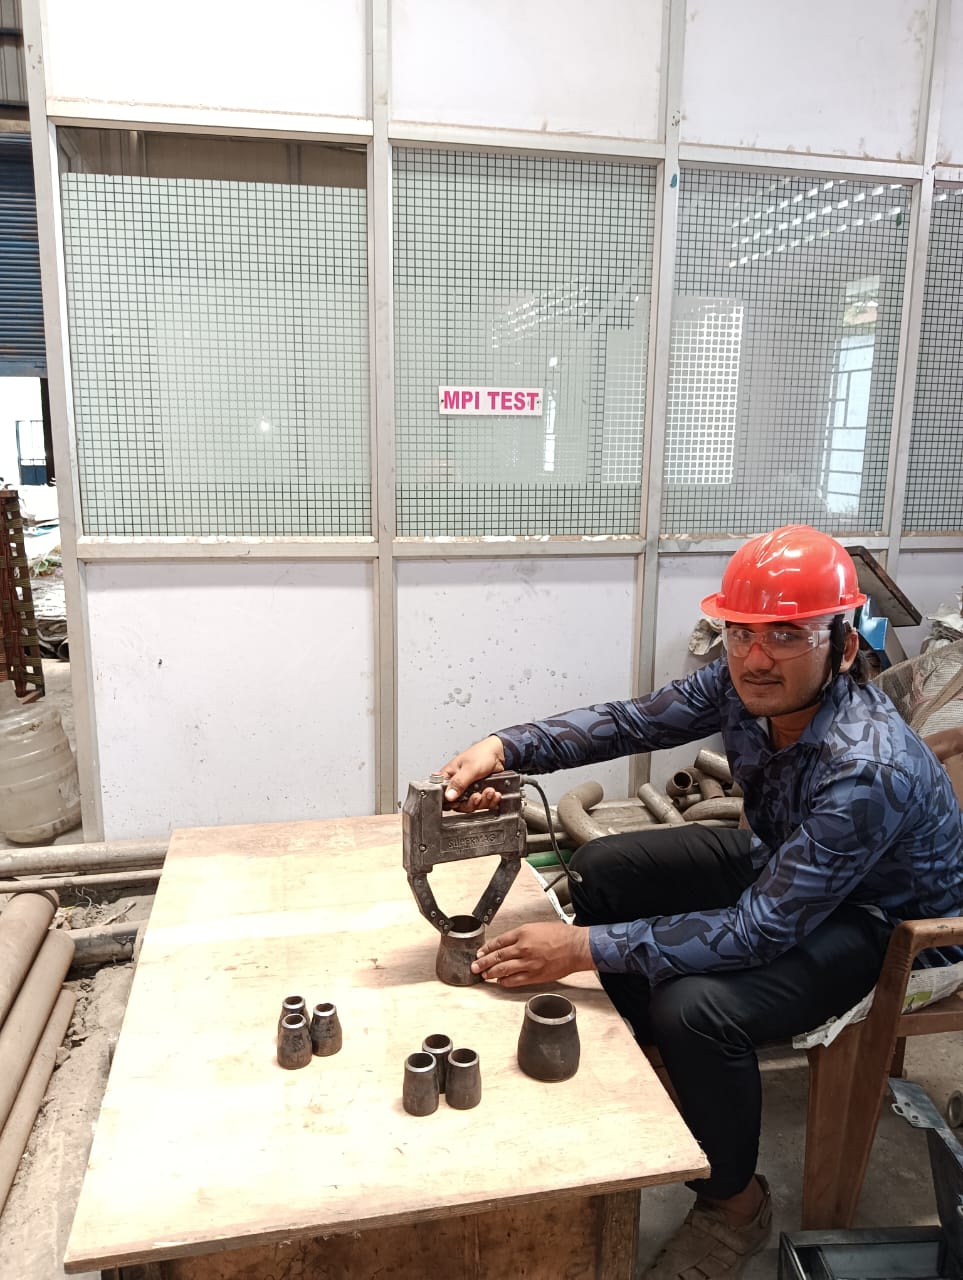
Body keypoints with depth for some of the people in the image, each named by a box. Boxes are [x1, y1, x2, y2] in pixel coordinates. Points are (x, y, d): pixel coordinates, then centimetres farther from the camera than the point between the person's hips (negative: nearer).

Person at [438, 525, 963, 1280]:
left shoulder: (867, 769, -38)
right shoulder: (747, 682, -19)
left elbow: (759, 931, -38)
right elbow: (632, 722, -13)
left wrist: (585, 947, -41)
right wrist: (505, 748, -29)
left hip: (880, 918, -7)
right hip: (778, 864, 8)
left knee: (693, 1008, -29)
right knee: (606, 868, 2)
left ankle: (733, 1202, 3)